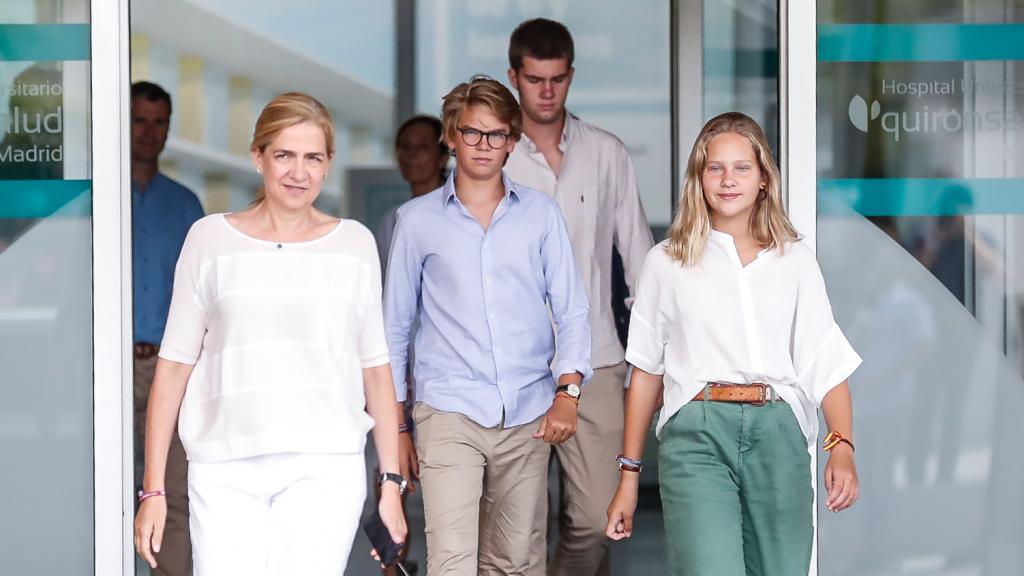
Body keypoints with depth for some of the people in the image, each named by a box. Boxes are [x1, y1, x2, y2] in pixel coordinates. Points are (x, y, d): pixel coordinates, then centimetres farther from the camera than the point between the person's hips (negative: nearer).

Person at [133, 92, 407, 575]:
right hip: (226, 471, 0)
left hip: (325, 468, 0)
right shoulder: (210, 238, 7)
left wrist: (391, 481, 9)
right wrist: (153, 488, 3)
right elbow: (174, 367, 7)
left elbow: (375, 369, 13)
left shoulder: (354, 244, 10)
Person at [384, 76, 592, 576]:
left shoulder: (540, 214, 10)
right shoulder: (418, 219, 7)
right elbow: (396, 326, 12)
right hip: (448, 414, -2)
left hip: (527, 419, 2)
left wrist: (567, 390, -6)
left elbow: (571, 310, 9)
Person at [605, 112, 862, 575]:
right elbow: (646, 372, 14)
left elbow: (829, 363, 4)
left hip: (778, 434, 2)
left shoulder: (795, 260, 11)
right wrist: (628, 476, 13)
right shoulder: (666, 263, 10)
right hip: (697, 434, -2)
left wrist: (842, 447, -12)